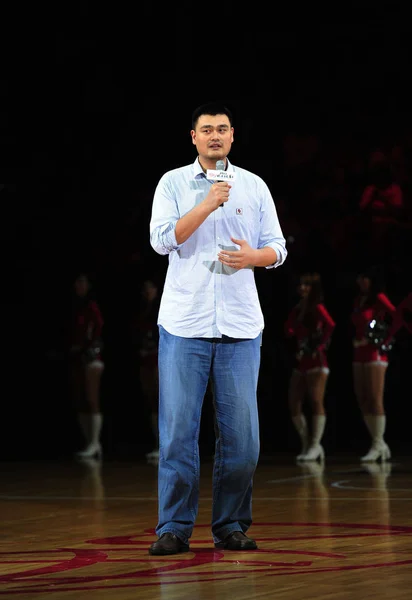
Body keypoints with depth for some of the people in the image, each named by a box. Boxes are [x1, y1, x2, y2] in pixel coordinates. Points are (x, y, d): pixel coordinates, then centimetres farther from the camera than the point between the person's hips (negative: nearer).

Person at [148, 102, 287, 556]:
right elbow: (162, 240, -7)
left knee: (240, 432, 1)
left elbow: (277, 248, 10)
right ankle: (174, 529, 2)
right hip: (184, 324, -2)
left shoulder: (254, 186, 11)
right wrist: (207, 204, -15)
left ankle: (231, 526, 10)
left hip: (240, 326, 2)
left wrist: (253, 256, -12)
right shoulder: (173, 183, 6)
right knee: (178, 428, -4)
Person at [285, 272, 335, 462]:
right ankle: (307, 445, 13)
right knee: (294, 405, 4)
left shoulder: (318, 308, -7)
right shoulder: (297, 309, 15)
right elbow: (289, 330, 16)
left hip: (316, 362, -8)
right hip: (300, 363, 8)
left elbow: (330, 325, -24)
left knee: (316, 402, -11)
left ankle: (315, 446, -11)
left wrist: (319, 345, -19)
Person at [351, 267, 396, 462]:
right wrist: (355, 340, 6)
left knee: (375, 400, -9)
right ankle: (380, 445, 14)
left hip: (375, 354, -8)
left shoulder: (379, 299, -7)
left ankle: (377, 446, -7)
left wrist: (386, 338, -13)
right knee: (362, 401, 7)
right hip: (359, 354, 8)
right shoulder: (358, 300, 15)